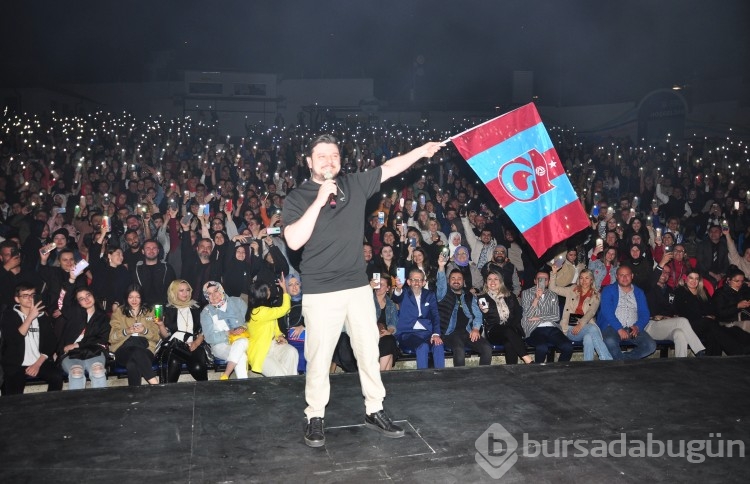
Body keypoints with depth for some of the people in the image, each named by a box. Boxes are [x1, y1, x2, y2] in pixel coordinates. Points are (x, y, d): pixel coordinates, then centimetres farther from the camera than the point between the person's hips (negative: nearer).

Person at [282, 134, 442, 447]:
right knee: (319, 357, 4)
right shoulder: (297, 198, -5)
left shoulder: (355, 185, 5)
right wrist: (319, 201, -20)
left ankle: (374, 411, 27)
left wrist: (422, 150, 10)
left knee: (369, 351, 12)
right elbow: (294, 242, -18)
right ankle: (315, 417, 22)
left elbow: (390, 168, 14)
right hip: (320, 292, -4)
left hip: (358, 286, 4)